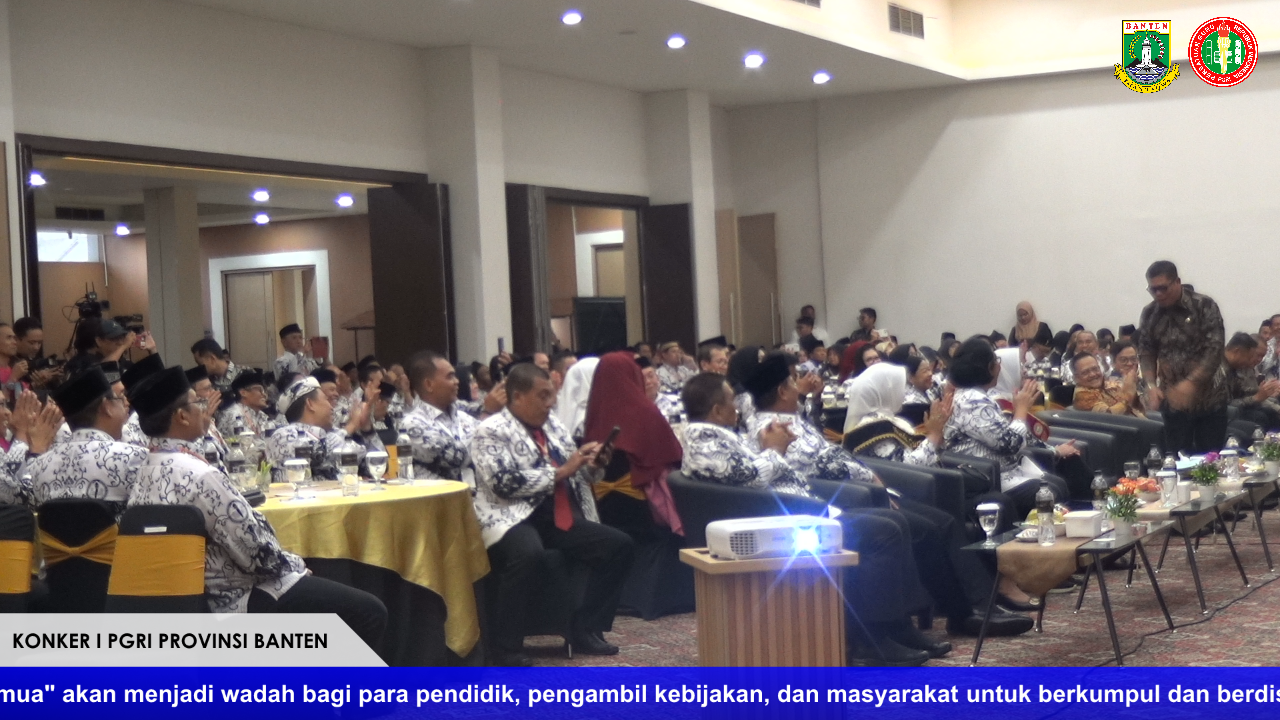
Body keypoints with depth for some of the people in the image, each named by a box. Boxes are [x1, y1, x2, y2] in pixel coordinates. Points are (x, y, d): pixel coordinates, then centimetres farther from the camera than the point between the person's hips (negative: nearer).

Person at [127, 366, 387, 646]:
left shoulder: (147, 470, 3)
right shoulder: (200, 476, -26)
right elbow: (257, 551, -23)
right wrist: (295, 565, -4)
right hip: (239, 601, -10)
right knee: (369, 612, -6)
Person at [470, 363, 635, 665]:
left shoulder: (553, 424, 17)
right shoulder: (491, 432, -5)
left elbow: (576, 476, 24)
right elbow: (504, 483, -18)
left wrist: (593, 466, 1)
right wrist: (559, 472, -15)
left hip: (562, 516, 7)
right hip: (515, 517, -7)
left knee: (620, 545, -8)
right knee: (528, 553, -39)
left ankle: (585, 630, 0)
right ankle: (507, 649, -25)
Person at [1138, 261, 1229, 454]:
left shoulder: (1205, 306, -10)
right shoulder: (1149, 314, 2)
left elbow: (1215, 349, -16)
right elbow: (1146, 352, 8)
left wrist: (1191, 382, -28)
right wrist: (1151, 385, -10)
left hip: (1209, 399, -3)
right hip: (1174, 401, 3)